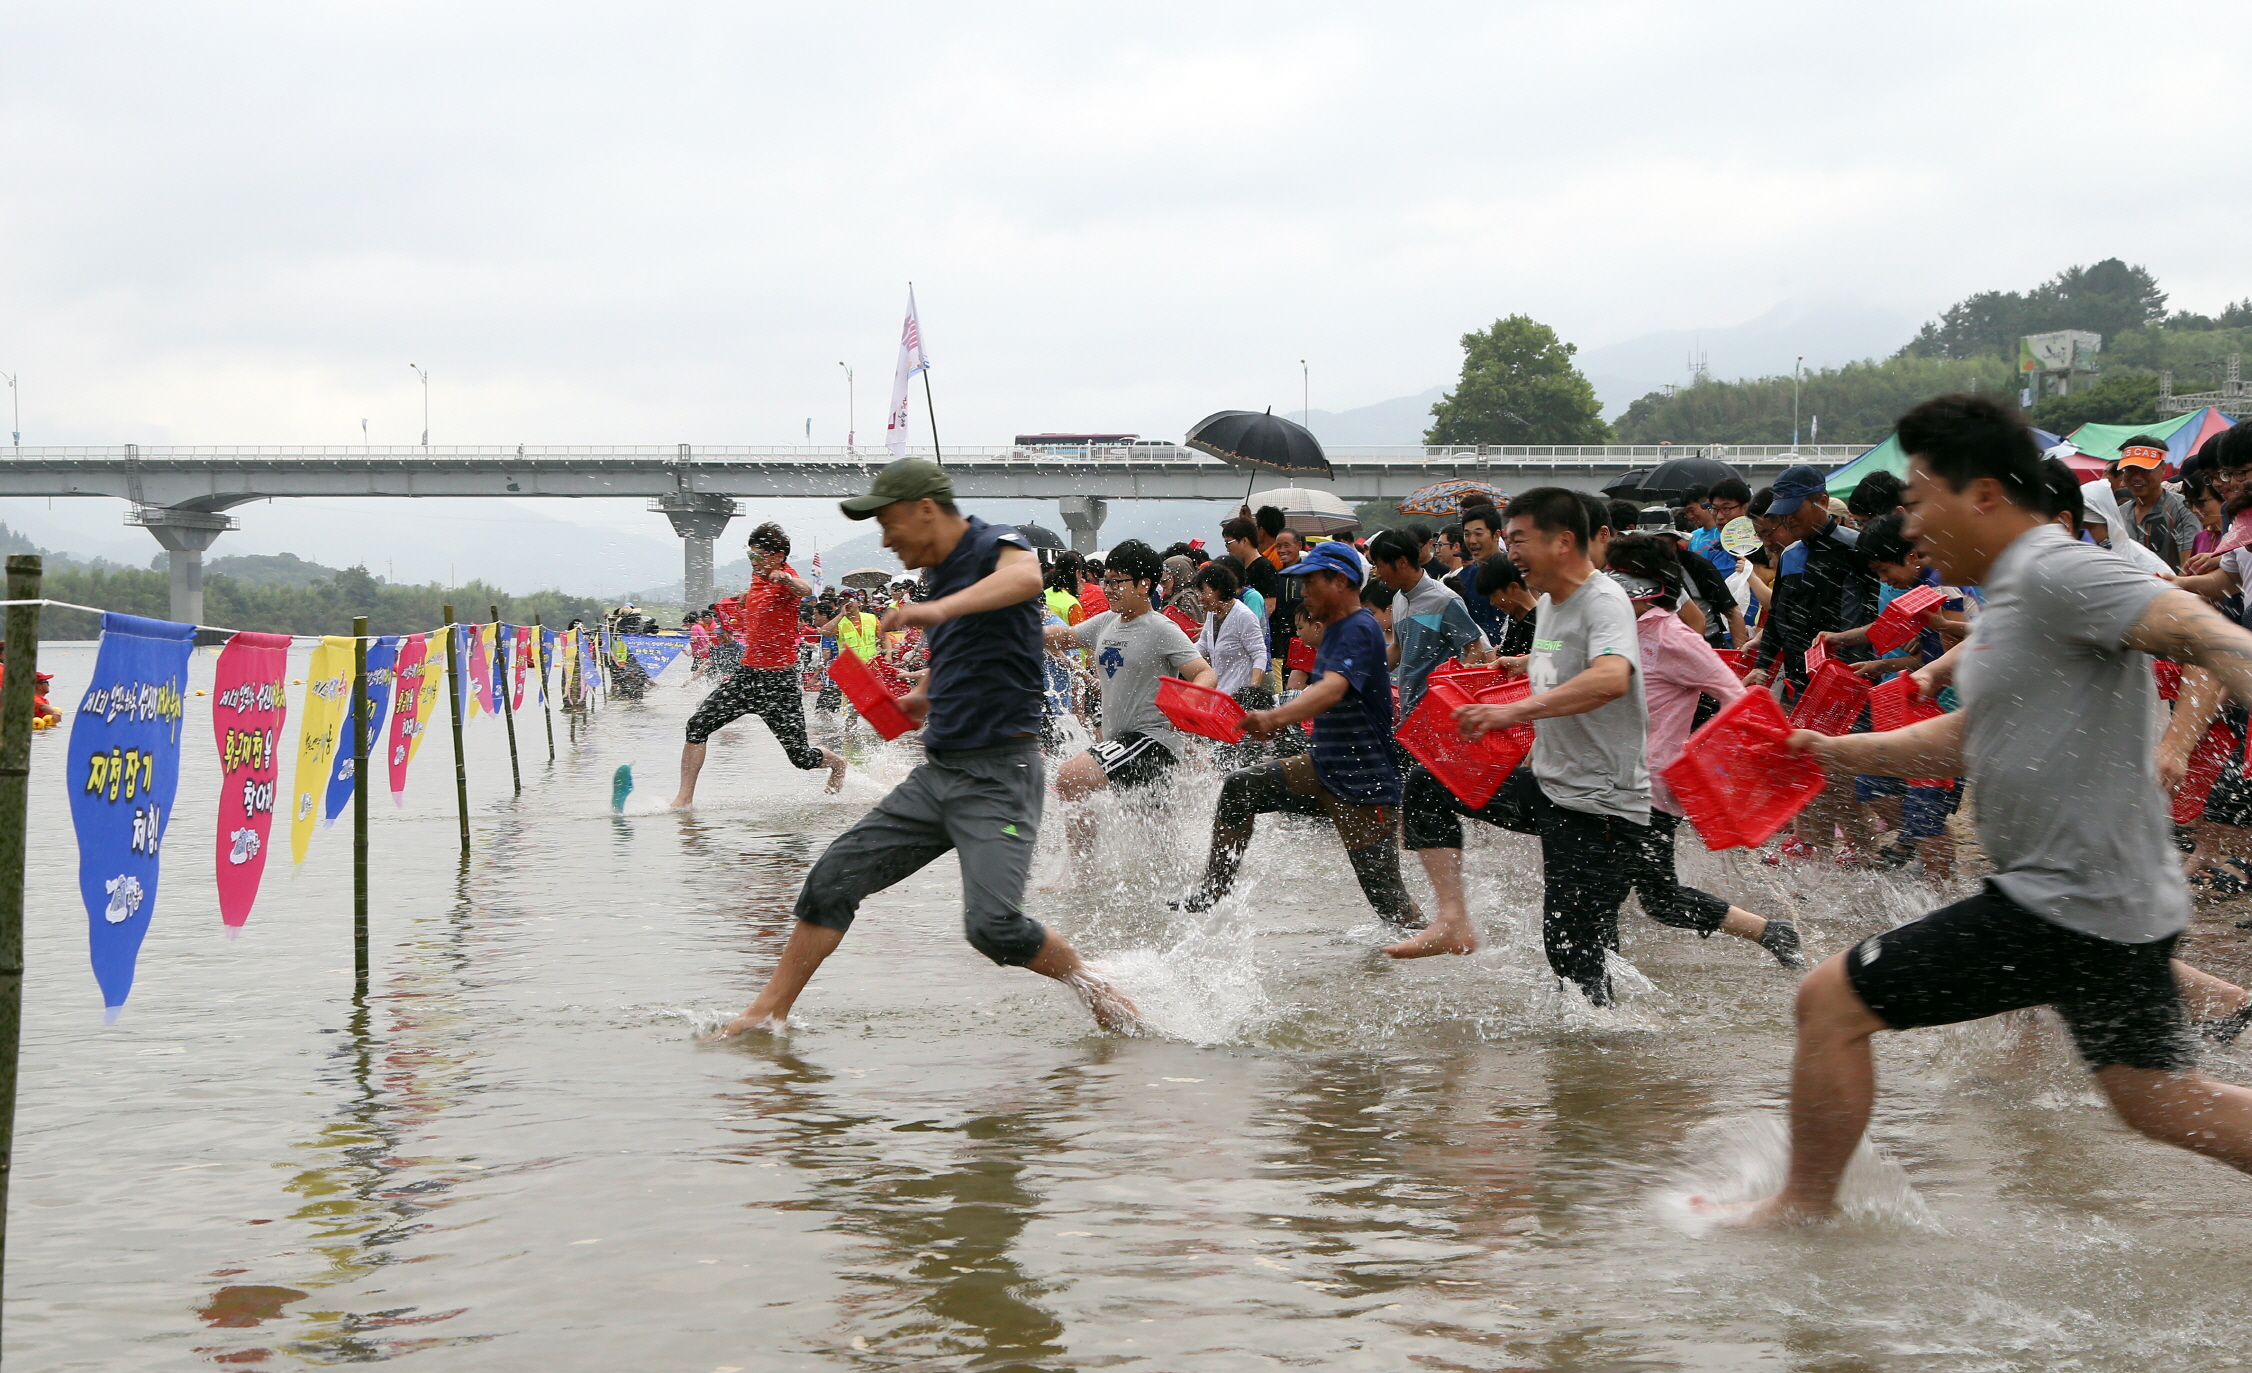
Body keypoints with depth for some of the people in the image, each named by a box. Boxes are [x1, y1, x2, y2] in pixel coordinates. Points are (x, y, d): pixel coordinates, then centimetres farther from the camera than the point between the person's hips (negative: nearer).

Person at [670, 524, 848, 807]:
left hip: (779, 680, -7)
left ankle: (837, 763, 34)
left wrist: (786, 578, -64)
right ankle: (684, 797, -7)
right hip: (747, 674, 7)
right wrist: (742, 602, 18)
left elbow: (805, 590, -45)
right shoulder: (757, 579, 8)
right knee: (698, 725, -10)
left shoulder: (786, 578, -15)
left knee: (800, 756, 0)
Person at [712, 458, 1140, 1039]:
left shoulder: (994, 545, -10)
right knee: (835, 876, 3)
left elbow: (1026, 577, -38)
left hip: (998, 777, -9)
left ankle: (1098, 989, 4)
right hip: (936, 773, 9)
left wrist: (941, 608, -52)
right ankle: (768, 1013, 12)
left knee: (993, 925, -20)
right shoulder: (942, 574, 16)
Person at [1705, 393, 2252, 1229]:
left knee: (1830, 1001, -1)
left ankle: (1804, 1206, 16)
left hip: (2066, 903, -10)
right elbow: (1965, 742, 27)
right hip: (2120, 904, 10)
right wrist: (1835, 751, 24)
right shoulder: (2013, 594, 16)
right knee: (2166, 1105, 15)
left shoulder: (2054, 573, -16)